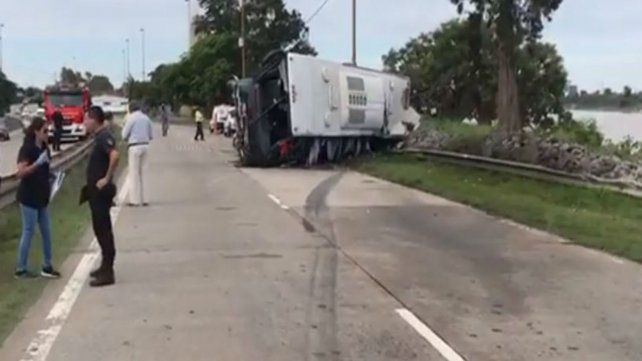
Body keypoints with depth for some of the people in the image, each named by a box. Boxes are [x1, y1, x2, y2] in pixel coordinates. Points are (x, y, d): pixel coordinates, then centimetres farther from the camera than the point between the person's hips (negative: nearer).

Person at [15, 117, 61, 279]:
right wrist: (37, 163, -35)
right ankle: (21, 269, 7)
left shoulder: (44, 148, 8)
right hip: (28, 197, -8)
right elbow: (20, 172, -25)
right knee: (29, 231, -3)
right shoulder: (27, 149, -15)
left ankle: (47, 266, 19)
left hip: (41, 196, 8)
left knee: (46, 231, 10)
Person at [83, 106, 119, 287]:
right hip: (96, 190, 10)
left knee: (103, 229, -6)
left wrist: (107, 178, -27)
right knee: (101, 228, 17)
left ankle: (107, 273, -1)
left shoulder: (104, 137, -17)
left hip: (101, 191, -10)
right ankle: (105, 267, 27)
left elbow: (114, 155, -35)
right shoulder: (100, 136, 13)